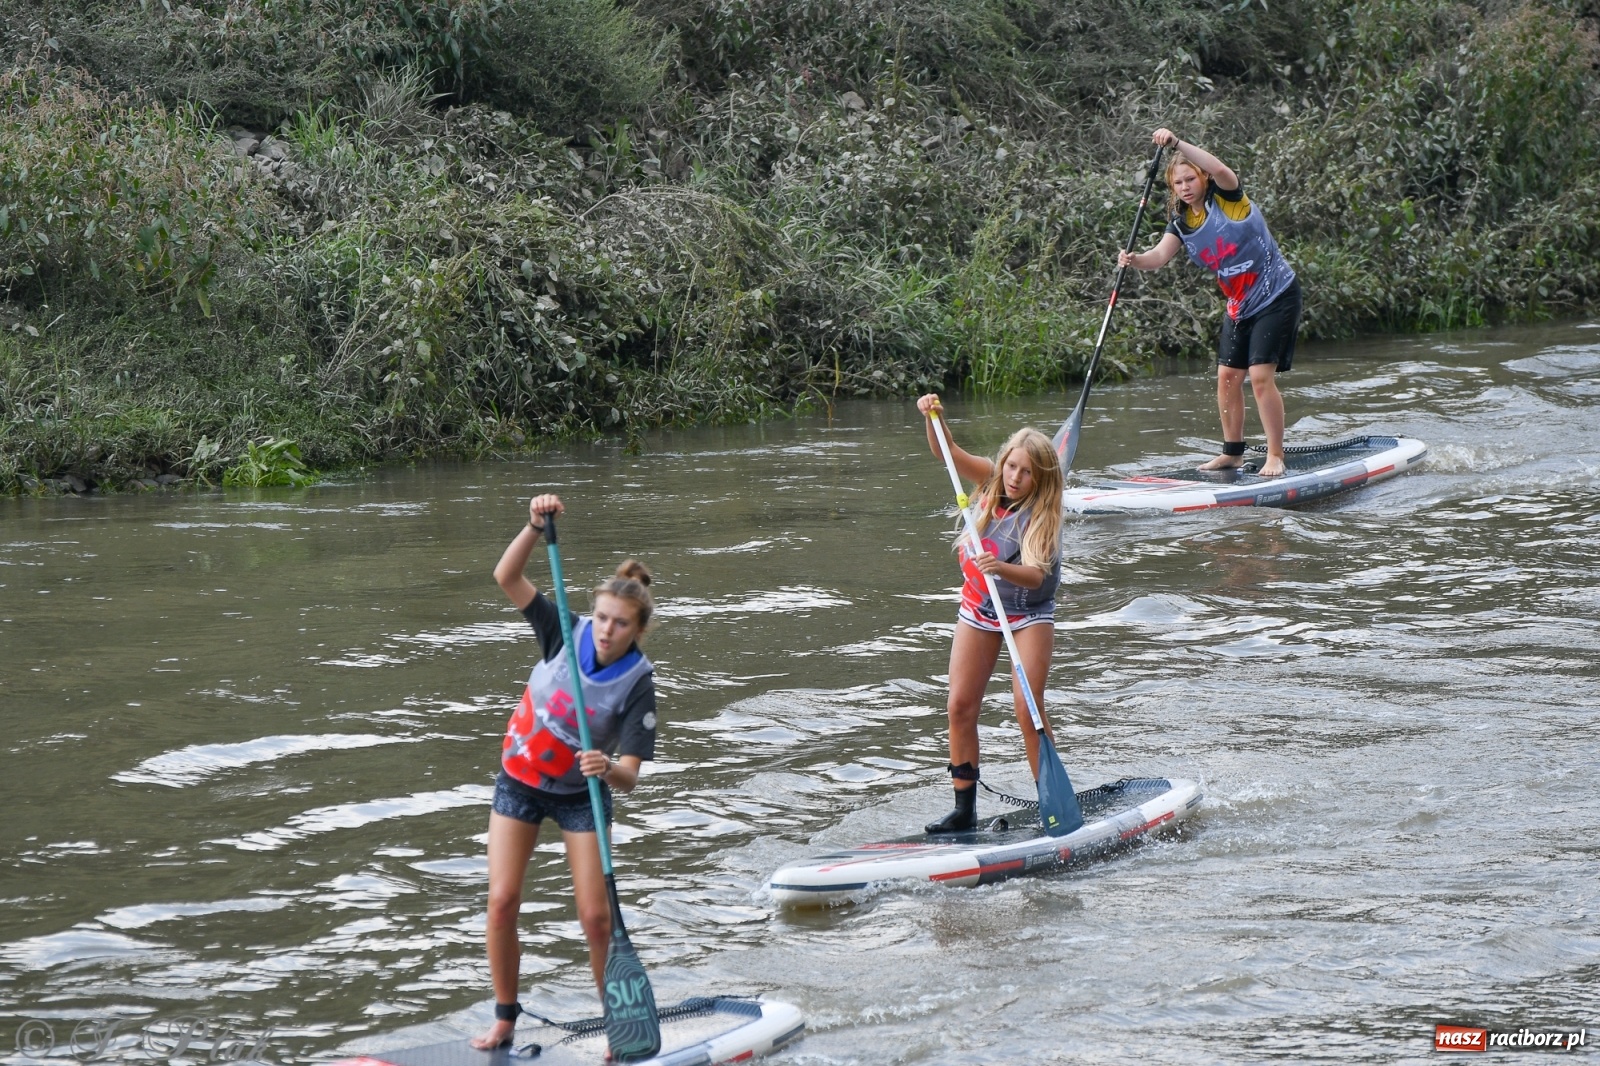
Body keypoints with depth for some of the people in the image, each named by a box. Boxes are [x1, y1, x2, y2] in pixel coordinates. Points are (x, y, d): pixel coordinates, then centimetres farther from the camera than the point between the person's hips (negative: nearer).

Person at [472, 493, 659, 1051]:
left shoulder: (637, 682, -21)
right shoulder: (566, 635, -14)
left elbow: (630, 776, -26)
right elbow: (506, 577, -18)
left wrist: (609, 770, -49)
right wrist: (536, 526, -32)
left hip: (580, 794, -2)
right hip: (520, 780, 2)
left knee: (596, 918, -9)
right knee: (502, 901, -7)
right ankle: (504, 1019, 7)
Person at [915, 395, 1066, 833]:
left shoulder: (1041, 515, -24)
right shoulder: (991, 479, -9)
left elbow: (1036, 575, -38)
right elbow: (948, 452, -8)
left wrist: (1003, 568, -58)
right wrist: (933, 417, -27)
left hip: (1028, 614, -5)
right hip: (979, 608, 5)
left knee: (1028, 710, -14)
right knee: (960, 706, -1)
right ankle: (964, 808, 4)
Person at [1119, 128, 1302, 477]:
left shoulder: (1227, 199, -15)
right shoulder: (1181, 222, 3)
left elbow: (1221, 170, -37)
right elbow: (1160, 255, -11)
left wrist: (1177, 143, -43)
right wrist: (1135, 259, -33)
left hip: (1277, 296, -8)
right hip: (1240, 305, 8)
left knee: (1260, 375, -14)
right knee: (1228, 376, 6)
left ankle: (1276, 456, -6)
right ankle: (1233, 453, 19)